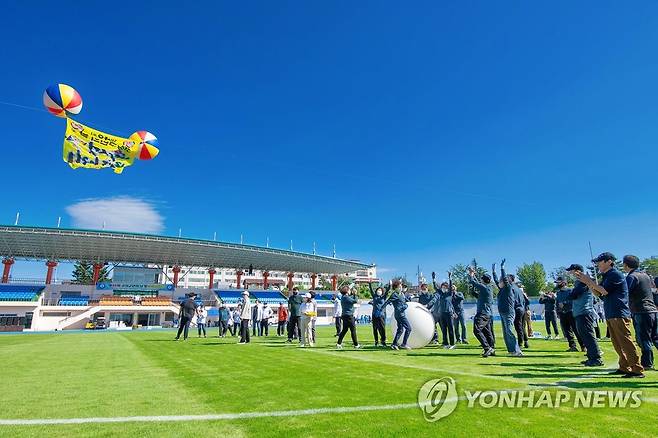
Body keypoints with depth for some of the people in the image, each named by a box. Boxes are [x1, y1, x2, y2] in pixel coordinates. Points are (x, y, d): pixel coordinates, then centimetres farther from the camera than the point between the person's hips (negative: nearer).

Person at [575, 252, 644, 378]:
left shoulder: (616, 274, -10)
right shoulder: (606, 276, 17)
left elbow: (604, 291, -16)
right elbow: (597, 293, 16)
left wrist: (589, 281, -8)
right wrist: (587, 281, 6)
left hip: (620, 315, -9)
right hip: (610, 315, 10)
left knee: (626, 343, -8)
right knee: (617, 344, 13)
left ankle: (637, 370, -3)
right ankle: (624, 368, 20)